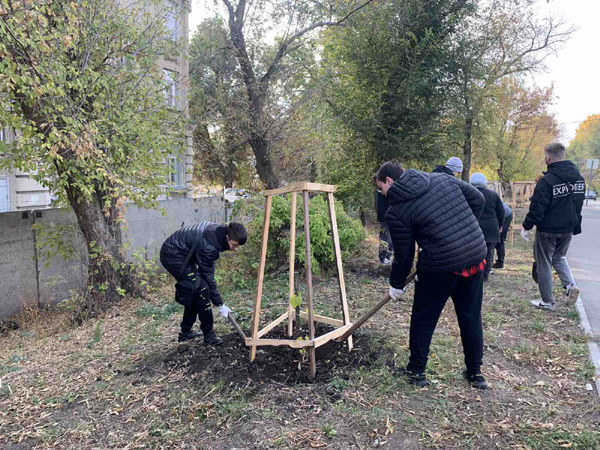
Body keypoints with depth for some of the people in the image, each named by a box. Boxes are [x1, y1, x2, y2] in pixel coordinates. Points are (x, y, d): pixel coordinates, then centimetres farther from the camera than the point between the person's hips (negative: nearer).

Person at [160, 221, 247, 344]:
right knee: (201, 288, -16)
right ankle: (208, 334, -6)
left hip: (182, 253, 10)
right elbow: (208, 278, -23)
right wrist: (220, 305, -15)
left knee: (195, 292, 11)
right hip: (172, 254, -10)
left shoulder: (220, 231, -7)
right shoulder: (208, 247, -32)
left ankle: (185, 332, 23)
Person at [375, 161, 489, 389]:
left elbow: (403, 256, -3)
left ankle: (416, 371, 26)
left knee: (423, 319, 14)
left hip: (440, 266, -6)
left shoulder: (396, 211, -8)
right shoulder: (441, 178, 7)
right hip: (476, 256, 6)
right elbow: (478, 200, 9)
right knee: (471, 317, 20)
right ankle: (475, 372, 32)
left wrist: (396, 285, 12)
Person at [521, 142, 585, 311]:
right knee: (559, 257, 27)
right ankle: (570, 285, 6)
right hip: (568, 229, 7)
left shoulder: (547, 180, -21)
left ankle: (548, 302, 14)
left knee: (544, 264, 7)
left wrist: (527, 227, -9)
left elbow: (537, 207, -20)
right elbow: (579, 204, 11)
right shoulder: (579, 178, 3)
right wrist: (575, 227, 18)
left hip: (548, 229, -7)